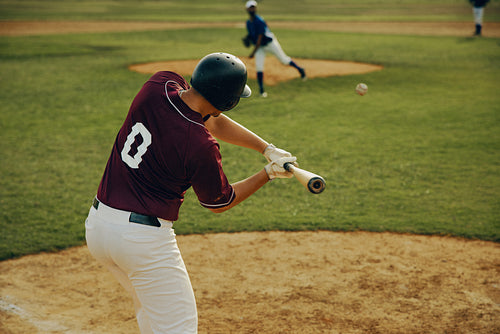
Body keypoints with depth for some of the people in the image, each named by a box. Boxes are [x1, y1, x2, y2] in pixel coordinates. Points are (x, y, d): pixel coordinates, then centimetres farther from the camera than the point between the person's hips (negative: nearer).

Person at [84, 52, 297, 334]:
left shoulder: (160, 85, -6)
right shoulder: (201, 147, -23)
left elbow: (212, 121, 9)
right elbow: (219, 203, -2)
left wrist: (267, 148, 3)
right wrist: (269, 173, 6)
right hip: (144, 236, -8)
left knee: (149, 305, 29)